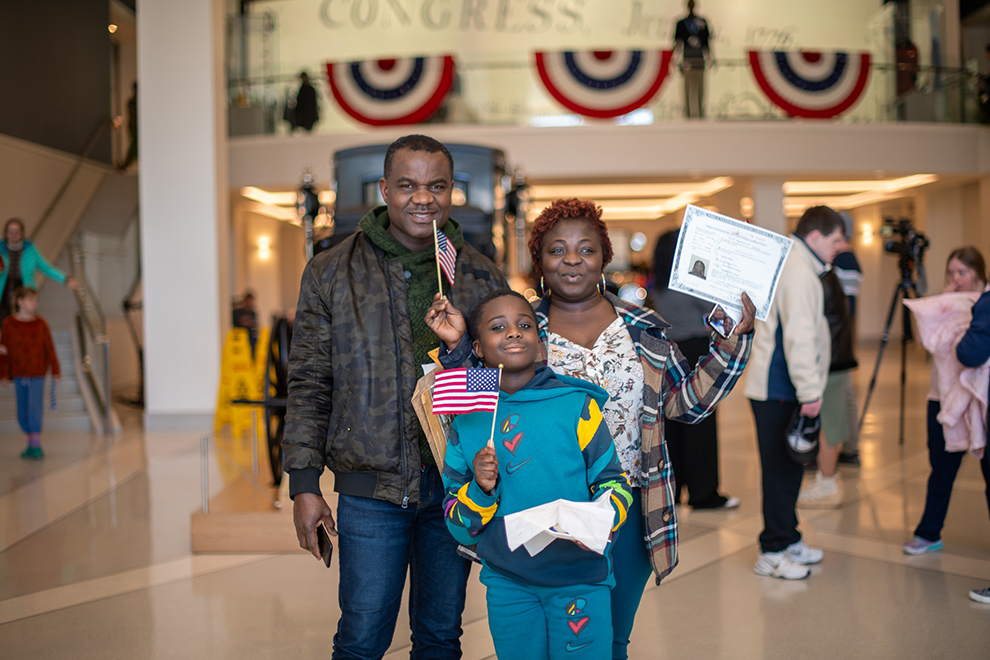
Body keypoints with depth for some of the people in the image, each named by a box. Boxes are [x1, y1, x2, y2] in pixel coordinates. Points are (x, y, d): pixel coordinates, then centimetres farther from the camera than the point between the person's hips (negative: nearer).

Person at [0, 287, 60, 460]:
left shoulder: (40, 324, 0)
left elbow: (49, 348, 3)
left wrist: (55, 370, 2)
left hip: (37, 373, -2)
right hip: (18, 373, 2)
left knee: (34, 407, -11)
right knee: (22, 412, 7)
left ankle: (36, 445, -5)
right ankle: (31, 443, 21)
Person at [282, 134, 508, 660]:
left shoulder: (483, 278, 5)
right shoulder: (332, 273, 0)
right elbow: (309, 385, 1)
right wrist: (304, 485, -4)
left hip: (456, 488, 2)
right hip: (371, 487, -2)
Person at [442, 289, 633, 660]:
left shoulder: (576, 405, -4)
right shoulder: (466, 422, 2)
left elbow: (614, 482, 0)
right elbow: (460, 528, 5)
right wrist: (479, 490, -14)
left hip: (578, 577, -2)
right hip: (506, 584, 2)